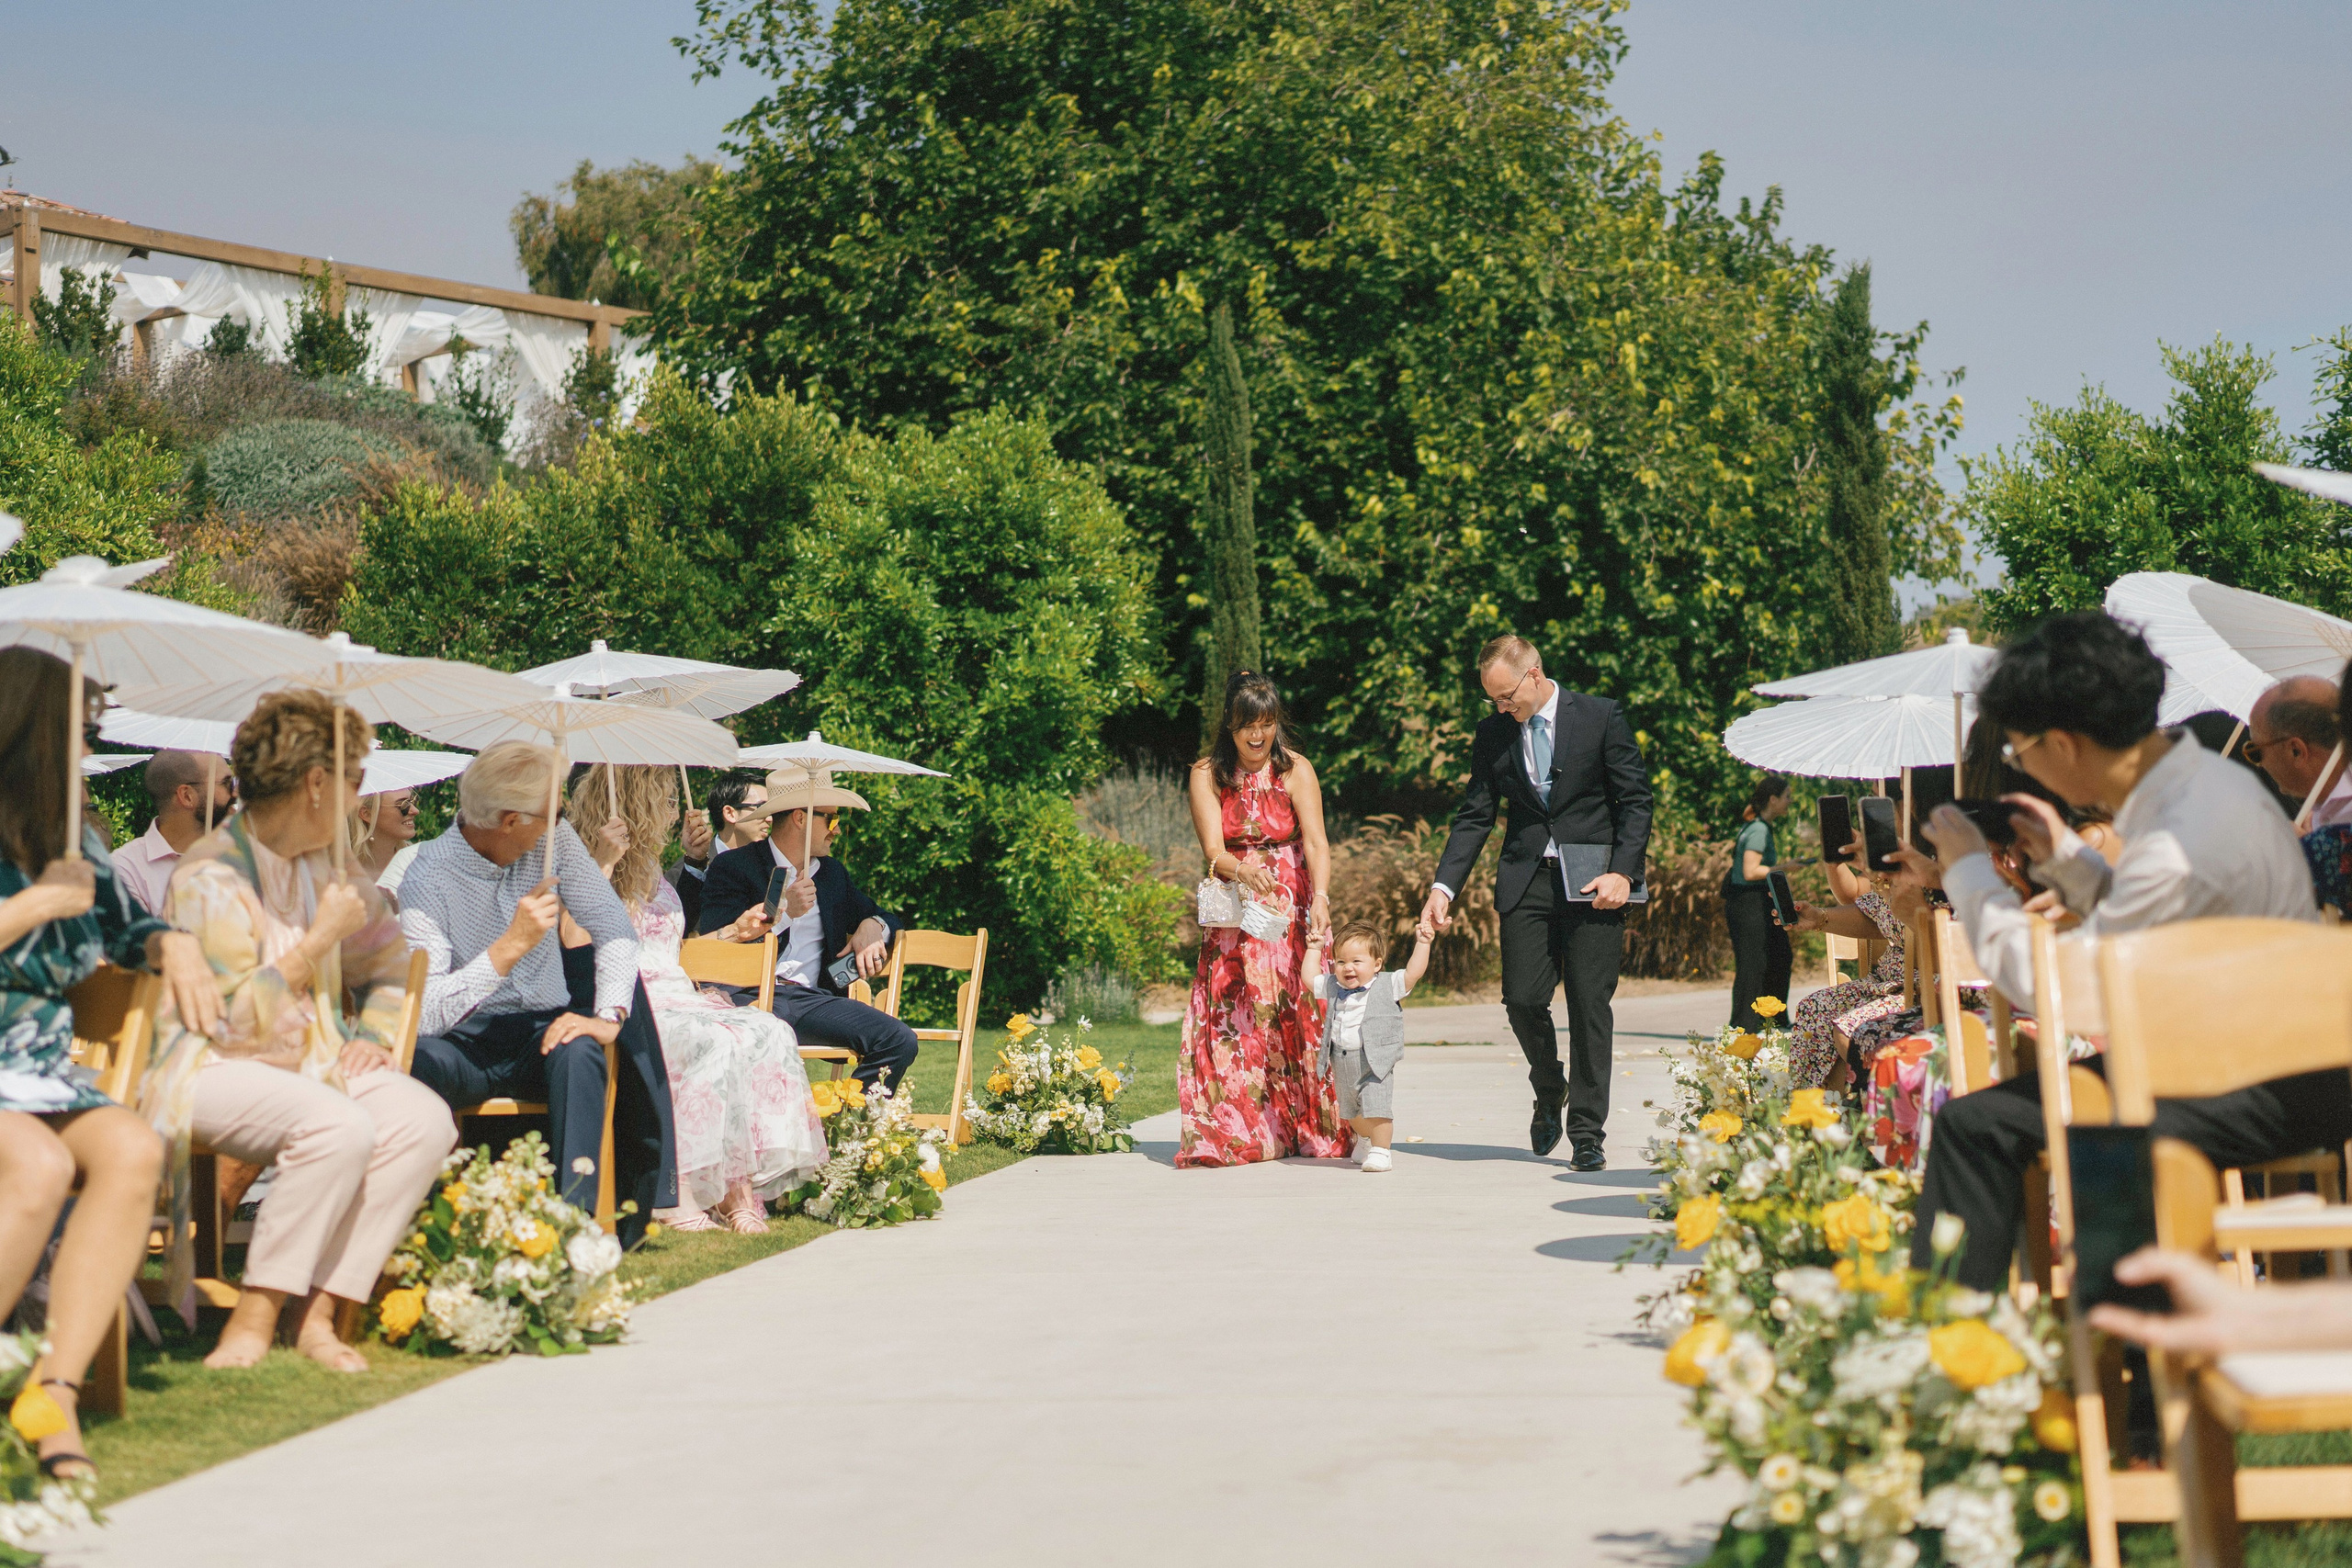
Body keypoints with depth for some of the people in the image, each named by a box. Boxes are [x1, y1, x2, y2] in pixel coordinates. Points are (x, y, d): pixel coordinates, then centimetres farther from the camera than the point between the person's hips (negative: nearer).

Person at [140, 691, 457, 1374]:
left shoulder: (320, 867, 11)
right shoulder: (211, 875, -14)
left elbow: (388, 956, 26)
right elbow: (237, 1018, -20)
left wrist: (372, 1037, 8)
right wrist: (320, 939, -17)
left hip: (309, 1061, 7)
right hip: (211, 1069, -7)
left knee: (424, 1120, -20)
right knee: (339, 1126, -35)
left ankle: (317, 1313, -18)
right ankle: (254, 1318, -24)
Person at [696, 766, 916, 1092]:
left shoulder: (832, 872, 24)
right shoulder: (732, 867, 5)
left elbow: (876, 915, 38)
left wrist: (872, 926, 12)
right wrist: (784, 911, -12)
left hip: (814, 998, 6)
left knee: (899, 1041, -19)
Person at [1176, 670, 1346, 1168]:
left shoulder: (1296, 770, -6)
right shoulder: (1206, 775, -3)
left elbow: (1316, 842, -18)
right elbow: (1213, 850, -13)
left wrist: (1320, 897, -35)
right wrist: (1242, 871, -36)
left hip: (1292, 908, -1)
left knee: (1296, 1014, -8)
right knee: (1232, 1019, -8)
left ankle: (1306, 1129, -1)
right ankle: (1233, 1132, -6)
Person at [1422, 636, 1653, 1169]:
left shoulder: (1601, 717, -3)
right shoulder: (1493, 733, 6)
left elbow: (1635, 800, -1)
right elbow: (1474, 817, 7)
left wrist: (1623, 872, -12)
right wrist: (1443, 886, -4)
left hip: (1594, 882, -3)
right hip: (1526, 883, 3)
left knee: (1590, 1008, -3)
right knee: (1523, 999, -5)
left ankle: (1586, 1134, 6)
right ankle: (1550, 1090, 25)